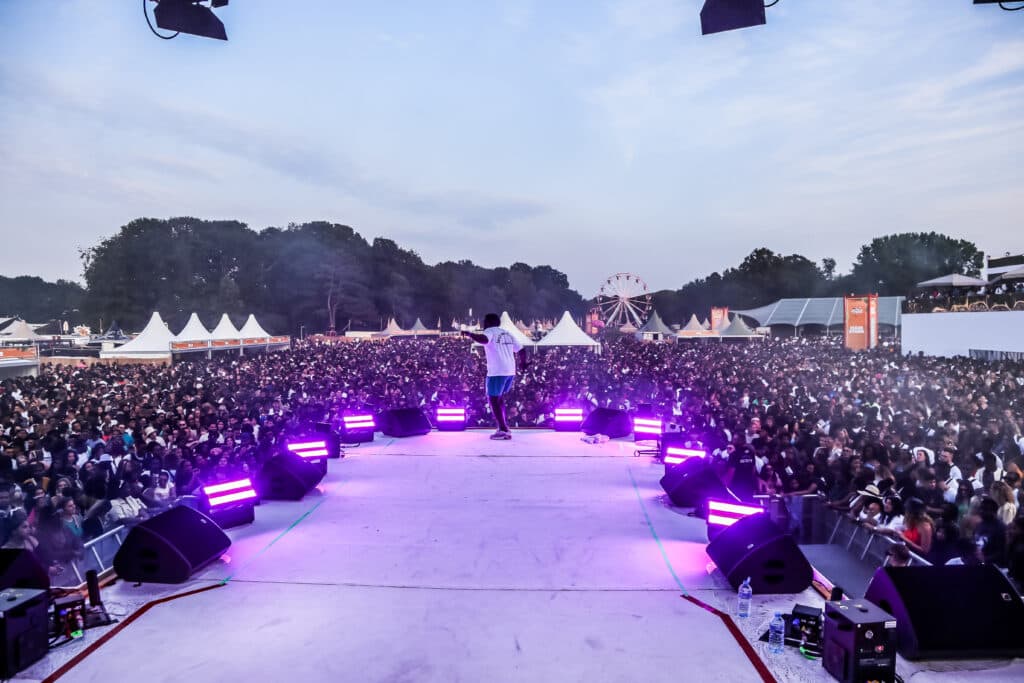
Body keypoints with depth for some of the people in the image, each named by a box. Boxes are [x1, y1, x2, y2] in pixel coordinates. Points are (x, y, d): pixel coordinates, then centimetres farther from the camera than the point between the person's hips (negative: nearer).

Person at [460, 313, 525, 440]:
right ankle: (503, 427, 20)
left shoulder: (489, 331, -3)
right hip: (510, 371, 8)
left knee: (493, 399, 0)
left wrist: (469, 334, -16)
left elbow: (483, 339, -27)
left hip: (497, 372, -8)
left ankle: (503, 430, -6)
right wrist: (523, 362, 40)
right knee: (499, 397, 22)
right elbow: (521, 349, 23)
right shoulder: (507, 334, 19)